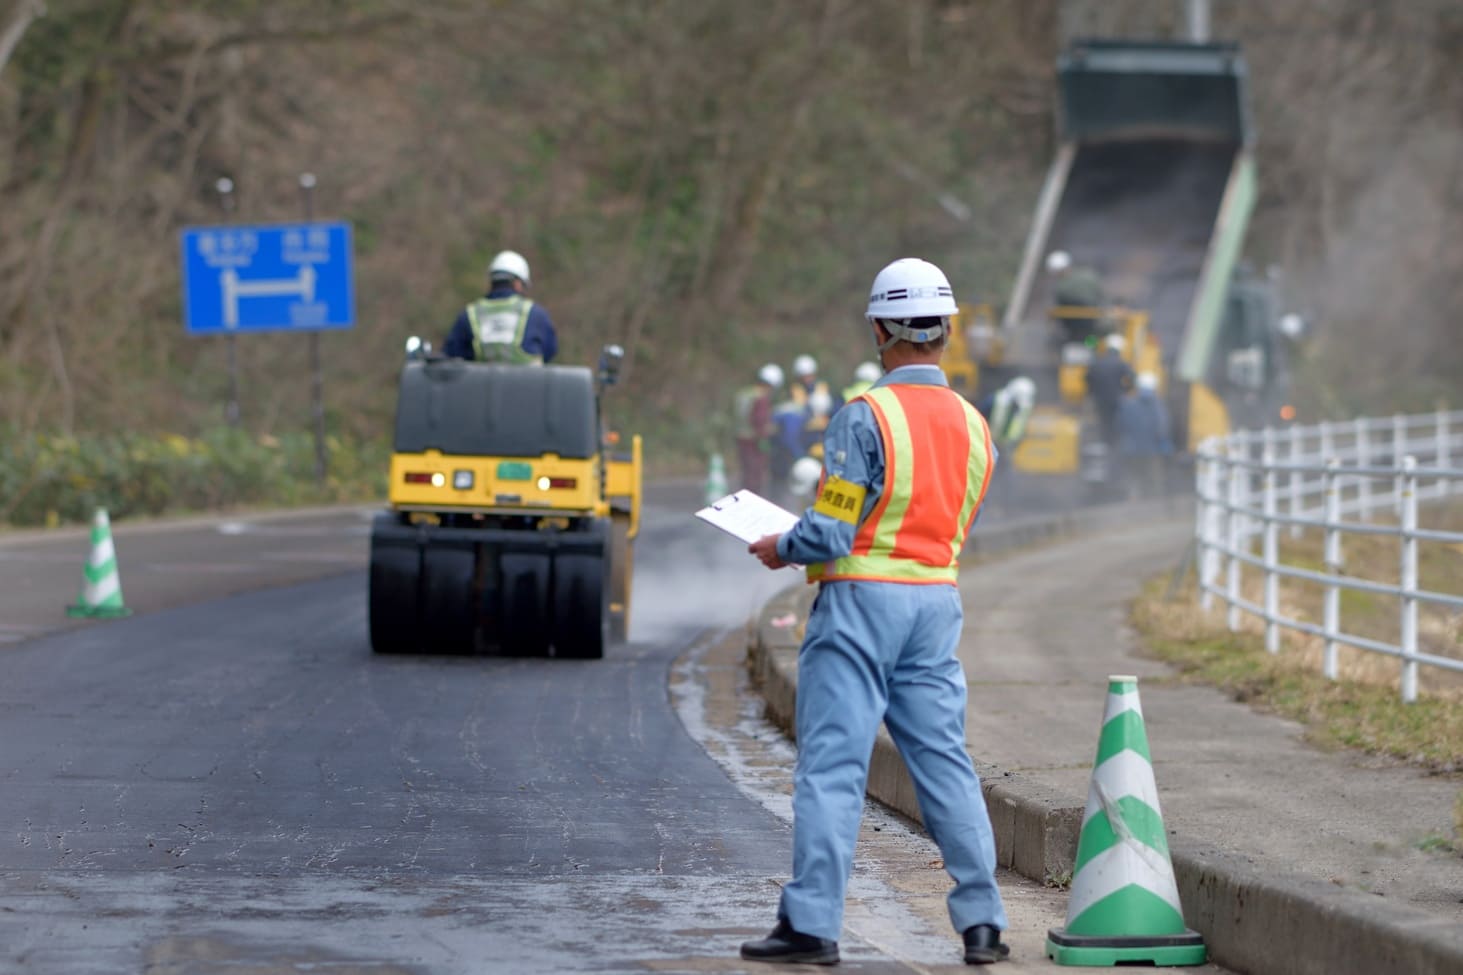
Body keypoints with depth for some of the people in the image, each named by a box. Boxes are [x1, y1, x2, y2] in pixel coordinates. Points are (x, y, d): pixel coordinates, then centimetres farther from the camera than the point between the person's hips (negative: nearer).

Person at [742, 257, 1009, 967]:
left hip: (862, 599, -6)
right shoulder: (973, 427, 8)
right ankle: (982, 923, 7)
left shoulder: (865, 418, -13)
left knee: (831, 767, -3)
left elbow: (830, 533, -16)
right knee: (945, 762, 9)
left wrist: (780, 549, 6)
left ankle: (811, 925, -3)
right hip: (937, 602, 6)